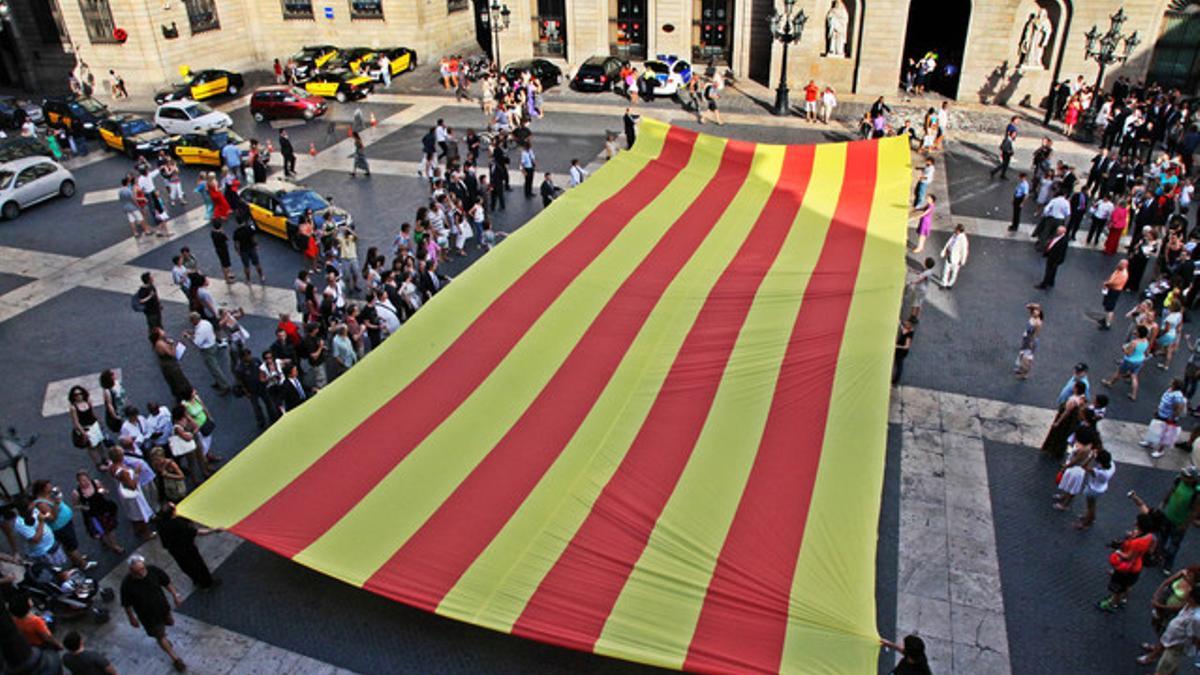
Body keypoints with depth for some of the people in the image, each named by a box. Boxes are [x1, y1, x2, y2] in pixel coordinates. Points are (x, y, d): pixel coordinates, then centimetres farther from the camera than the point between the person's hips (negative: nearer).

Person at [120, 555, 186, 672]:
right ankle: (175, 659, 29)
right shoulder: (127, 584, -31)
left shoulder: (153, 570, -25)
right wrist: (132, 618, -3)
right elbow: (127, 605, -14)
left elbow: (166, 582, -5)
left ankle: (161, 638, 62)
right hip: (147, 614, -4)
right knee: (160, 636, 9)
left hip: (162, 606, 4)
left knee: (169, 622, 28)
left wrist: (175, 595, -4)